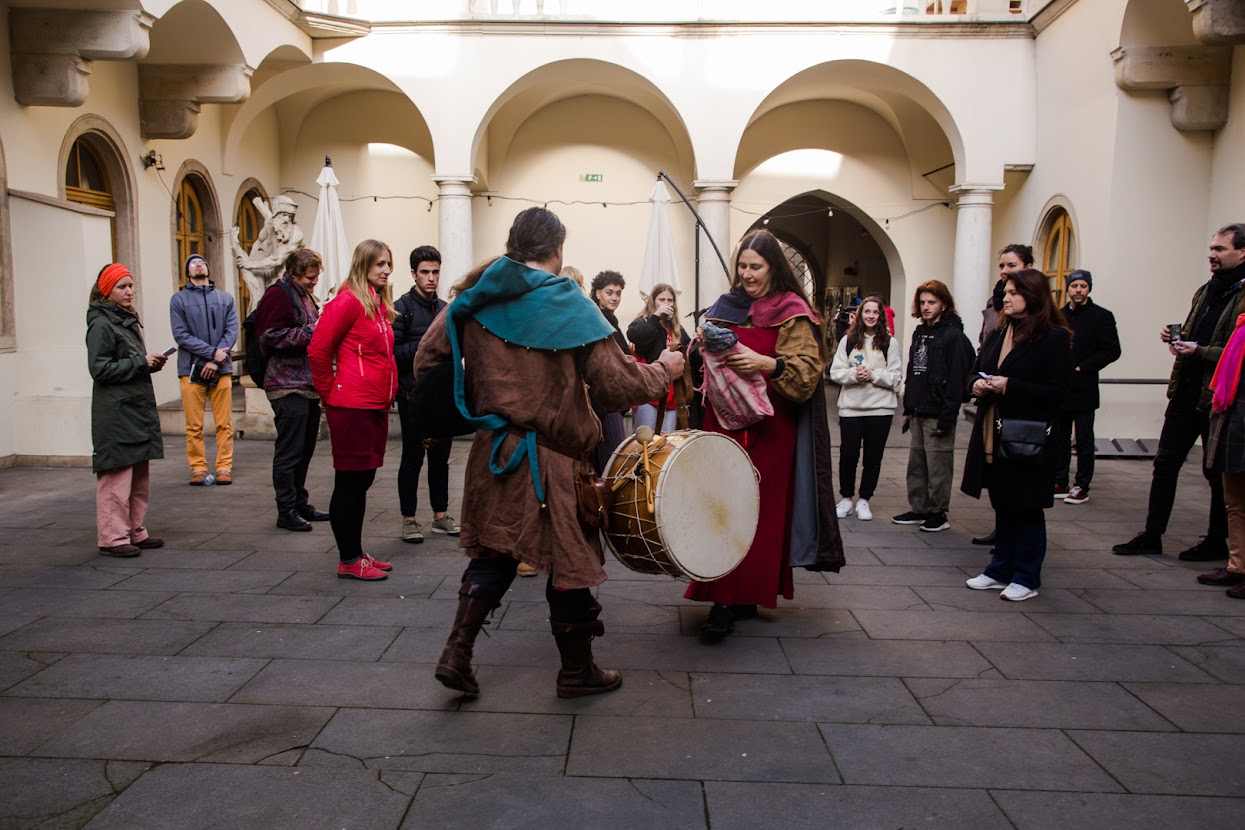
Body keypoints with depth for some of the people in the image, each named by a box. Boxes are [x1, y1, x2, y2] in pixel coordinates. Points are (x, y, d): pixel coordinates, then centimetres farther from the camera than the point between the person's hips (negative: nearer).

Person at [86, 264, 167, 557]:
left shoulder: (128, 320, 18)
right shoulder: (101, 324, -10)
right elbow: (99, 369, -15)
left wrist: (153, 363, 7)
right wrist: (141, 362, -15)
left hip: (138, 407, 9)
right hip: (115, 412, -9)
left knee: (140, 475, 12)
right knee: (116, 475, -6)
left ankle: (135, 531, 21)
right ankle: (112, 538, 1)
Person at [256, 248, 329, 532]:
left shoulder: (305, 295, 20)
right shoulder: (278, 294, -10)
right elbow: (273, 337, -20)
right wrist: (312, 330, -19)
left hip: (309, 384, 9)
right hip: (288, 387, -9)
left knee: (305, 449, 14)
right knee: (289, 451, -4)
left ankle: (300, 504, 24)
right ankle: (286, 511, 4)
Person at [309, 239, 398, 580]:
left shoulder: (380, 304, 15)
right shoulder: (348, 301, -11)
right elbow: (318, 349, -12)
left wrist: (387, 395, 15)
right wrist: (329, 393, -4)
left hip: (376, 405, 8)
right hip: (352, 406, -8)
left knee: (363, 479, 14)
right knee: (350, 481, 0)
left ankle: (356, 553, 24)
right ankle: (348, 561, 10)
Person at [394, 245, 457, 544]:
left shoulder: (444, 308, 15)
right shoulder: (401, 307, -4)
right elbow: (391, 351, -13)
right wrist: (422, 346, -19)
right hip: (414, 395, -6)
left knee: (440, 457, 11)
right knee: (413, 458, 1)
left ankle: (440, 515, 22)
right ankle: (409, 519, 11)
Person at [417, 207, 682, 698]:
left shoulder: (474, 299, 3)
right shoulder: (568, 304, -11)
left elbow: (426, 363, 5)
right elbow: (618, 387, -14)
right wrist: (663, 370, 4)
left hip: (493, 451, 5)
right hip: (555, 456, -5)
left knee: (495, 552, 21)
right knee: (567, 558, 9)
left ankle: (456, 655, 14)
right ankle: (577, 671, 25)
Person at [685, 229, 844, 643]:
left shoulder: (792, 313, -1)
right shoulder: (726, 306, 16)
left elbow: (807, 373, -10)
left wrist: (767, 363, -26)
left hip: (768, 426, -5)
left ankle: (731, 602, -3)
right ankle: (729, 596, 7)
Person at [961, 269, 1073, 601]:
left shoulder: (1054, 338, -10)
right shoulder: (998, 334, 13)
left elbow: (1057, 392, -16)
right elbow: (976, 370, 21)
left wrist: (1009, 386, -21)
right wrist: (977, 385, -2)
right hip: (993, 436, 7)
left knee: (1027, 510, 5)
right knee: (1002, 506, 15)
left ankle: (1026, 578, 16)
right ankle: (1001, 570, 26)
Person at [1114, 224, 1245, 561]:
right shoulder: (1205, 292, 13)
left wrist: (1200, 351, -22)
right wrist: (1177, 337, 6)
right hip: (1186, 393, 8)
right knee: (1165, 463, 9)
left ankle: (1217, 542, 21)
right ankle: (1152, 535, 16)